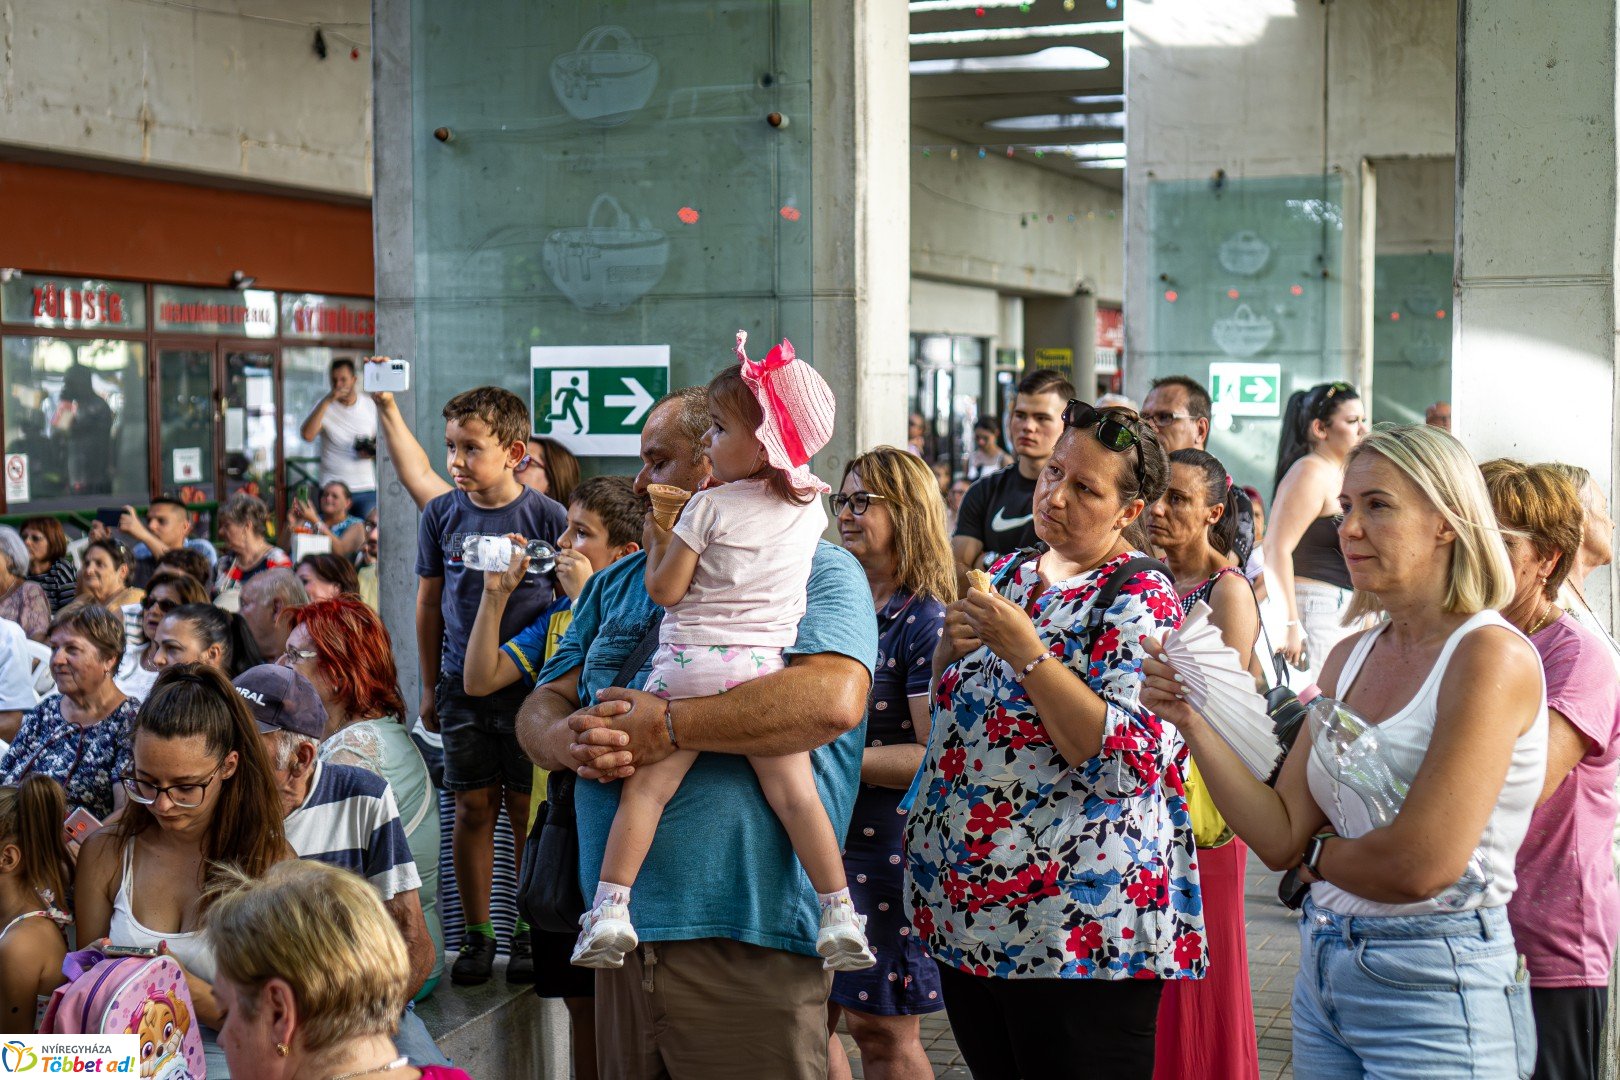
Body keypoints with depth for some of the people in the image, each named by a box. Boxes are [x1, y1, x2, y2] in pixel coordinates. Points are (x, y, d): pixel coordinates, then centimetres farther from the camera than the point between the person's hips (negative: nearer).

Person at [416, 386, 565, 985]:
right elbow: (429, 602, 10)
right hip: (464, 683, 2)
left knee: (528, 808, 4)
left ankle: (530, 930, 18)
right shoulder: (442, 514, 2)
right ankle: (477, 935, 14)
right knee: (474, 808, 4)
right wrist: (430, 684, 11)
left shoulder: (547, 517, -6)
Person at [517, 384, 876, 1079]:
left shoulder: (818, 572, -3)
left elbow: (832, 700, -21)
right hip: (622, 932, 6)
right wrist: (570, 740, -12)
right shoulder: (617, 583, 18)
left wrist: (669, 727, -20)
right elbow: (538, 710, 13)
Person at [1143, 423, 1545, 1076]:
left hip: (1435, 995, -7)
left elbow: (1421, 864, -23)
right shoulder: (1350, 658, 8)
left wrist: (1317, 854, -3)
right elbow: (1281, 837, 3)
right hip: (1324, 972, 7)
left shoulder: (1492, 656, -15)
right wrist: (1191, 721, -8)